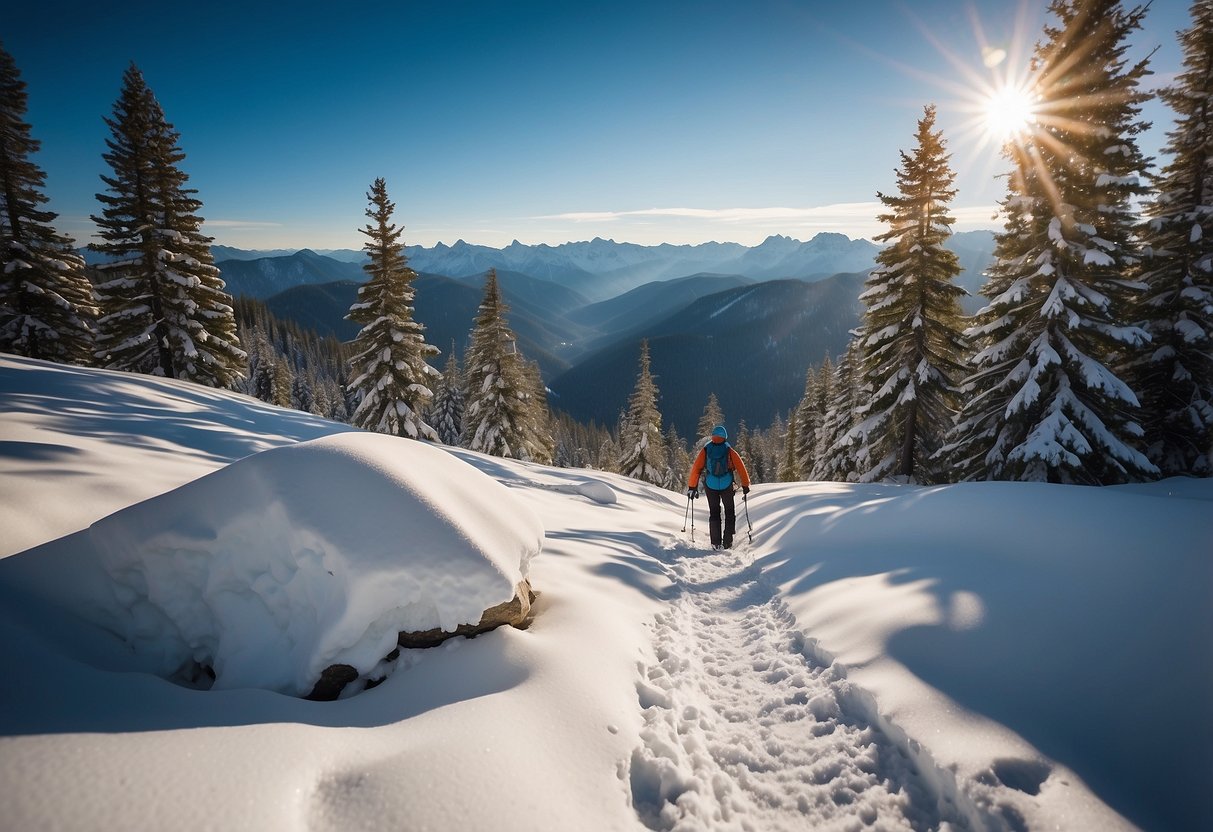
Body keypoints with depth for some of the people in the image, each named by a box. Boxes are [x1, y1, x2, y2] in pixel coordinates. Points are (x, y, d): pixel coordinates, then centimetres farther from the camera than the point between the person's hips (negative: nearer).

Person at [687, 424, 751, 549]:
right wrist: (745, 485, 8)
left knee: (714, 513, 13)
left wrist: (692, 486, 3)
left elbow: (696, 468, -3)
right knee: (730, 513, 15)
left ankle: (716, 543, 7)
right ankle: (727, 542, 10)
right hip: (727, 486, -1)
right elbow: (741, 468, -2)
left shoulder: (705, 450, -2)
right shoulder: (729, 450, -4)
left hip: (710, 486, 1)